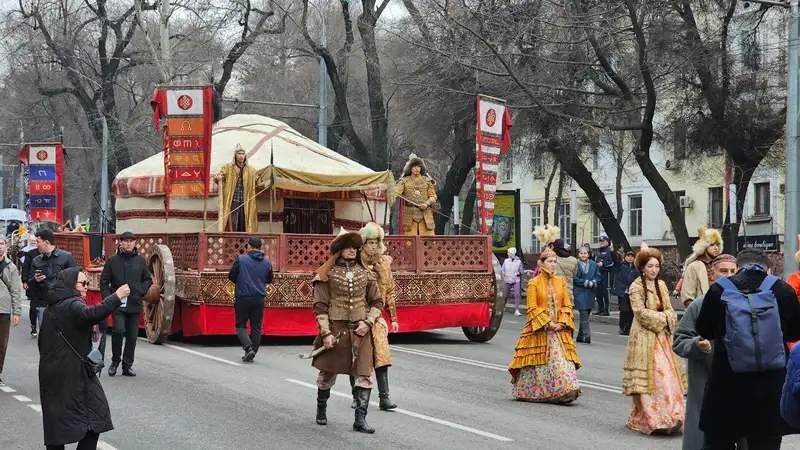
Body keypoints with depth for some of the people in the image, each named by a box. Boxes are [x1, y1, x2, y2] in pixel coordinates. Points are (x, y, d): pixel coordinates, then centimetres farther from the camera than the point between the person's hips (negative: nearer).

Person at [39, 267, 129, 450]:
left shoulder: (53, 307, 17)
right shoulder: (71, 305, -13)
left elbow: (42, 340, 24)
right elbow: (91, 315, -34)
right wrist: (117, 297, -33)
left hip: (52, 370, 9)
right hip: (72, 371, -9)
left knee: (57, 419, 8)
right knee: (95, 414, -5)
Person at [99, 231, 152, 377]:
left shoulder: (141, 261, 6)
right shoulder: (113, 261, 2)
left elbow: (148, 279, 14)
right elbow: (104, 281, 5)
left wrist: (141, 291, -3)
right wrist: (108, 298, -5)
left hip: (135, 305, 3)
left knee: (132, 336, 6)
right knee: (118, 330, -17)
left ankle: (127, 365, 17)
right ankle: (115, 360, 3)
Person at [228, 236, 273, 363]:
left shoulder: (241, 259, -9)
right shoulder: (267, 262, 3)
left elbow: (231, 276, -5)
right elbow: (269, 280, 15)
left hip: (243, 298, -3)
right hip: (259, 299, 3)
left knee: (240, 325, 7)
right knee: (256, 327, 10)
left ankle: (248, 347, -13)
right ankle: (251, 354, 12)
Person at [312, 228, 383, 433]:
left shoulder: (365, 273, 6)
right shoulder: (327, 274, -3)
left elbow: (377, 302, 11)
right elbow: (320, 306, -4)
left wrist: (368, 322, -4)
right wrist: (326, 333, -11)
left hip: (360, 331, 2)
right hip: (335, 329, -2)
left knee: (364, 375, -5)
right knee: (327, 374, 11)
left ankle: (360, 419, 1)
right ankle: (321, 411, 34)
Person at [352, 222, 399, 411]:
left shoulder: (383, 262, 7)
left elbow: (389, 292, 14)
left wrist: (393, 318, 13)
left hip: (375, 317, 3)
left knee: (381, 355, -6)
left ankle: (384, 397, -5)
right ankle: (356, 396, 17)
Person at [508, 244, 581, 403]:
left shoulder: (561, 281, 8)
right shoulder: (534, 283, -3)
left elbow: (567, 305, 8)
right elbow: (532, 308, -7)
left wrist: (561, 323, -7)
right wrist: (547, 323, -14)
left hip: (559, 330, 3)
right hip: (539, 330, -3)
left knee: (561, 358, -7)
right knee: (538, 360, 1)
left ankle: (567, 391, -10)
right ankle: (528, 392, 17)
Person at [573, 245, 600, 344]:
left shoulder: (593, 265, 12)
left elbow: (598, 276, 12)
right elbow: (575, 278, -8)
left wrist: (593, 282, -9)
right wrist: (586, 283, -13)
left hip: (590, 293, 5)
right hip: (579, 292, -5)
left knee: (585, 315, 10)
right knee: (584, 314, -14)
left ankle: (580, 336, 18)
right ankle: (586, 335, -20)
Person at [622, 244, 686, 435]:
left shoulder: (661, 285, 14)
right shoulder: (636, 287, -4)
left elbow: (670, 310, 12)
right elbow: (641, 312, -12)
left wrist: (667, 319, -9)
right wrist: (662, 318, -10)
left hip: (662, 336, 6)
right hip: (644, 337, -6)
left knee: (667, 375, -1)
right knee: (649, 377, -9)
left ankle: (670, 416, -2)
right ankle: (650, 419, -9)